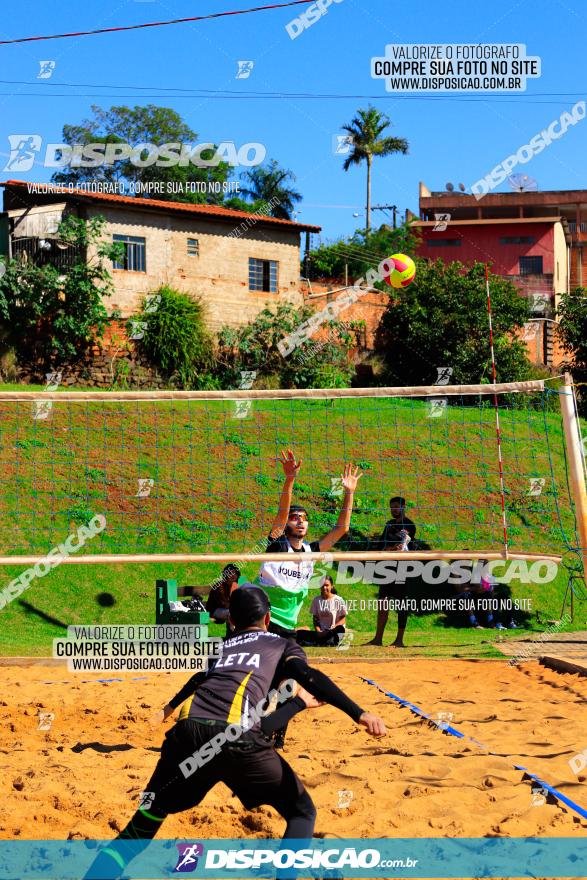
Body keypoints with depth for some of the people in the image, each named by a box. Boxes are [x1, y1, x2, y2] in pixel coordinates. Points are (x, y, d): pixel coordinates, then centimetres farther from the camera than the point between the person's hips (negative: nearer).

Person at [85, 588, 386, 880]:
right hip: (237, 737, -3)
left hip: (187, 733, 3)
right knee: (302, 812, 13)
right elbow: (308, 676, 5)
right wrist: (359, 714, -6)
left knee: (143, 825, 17)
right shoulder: (283, 644, 25)